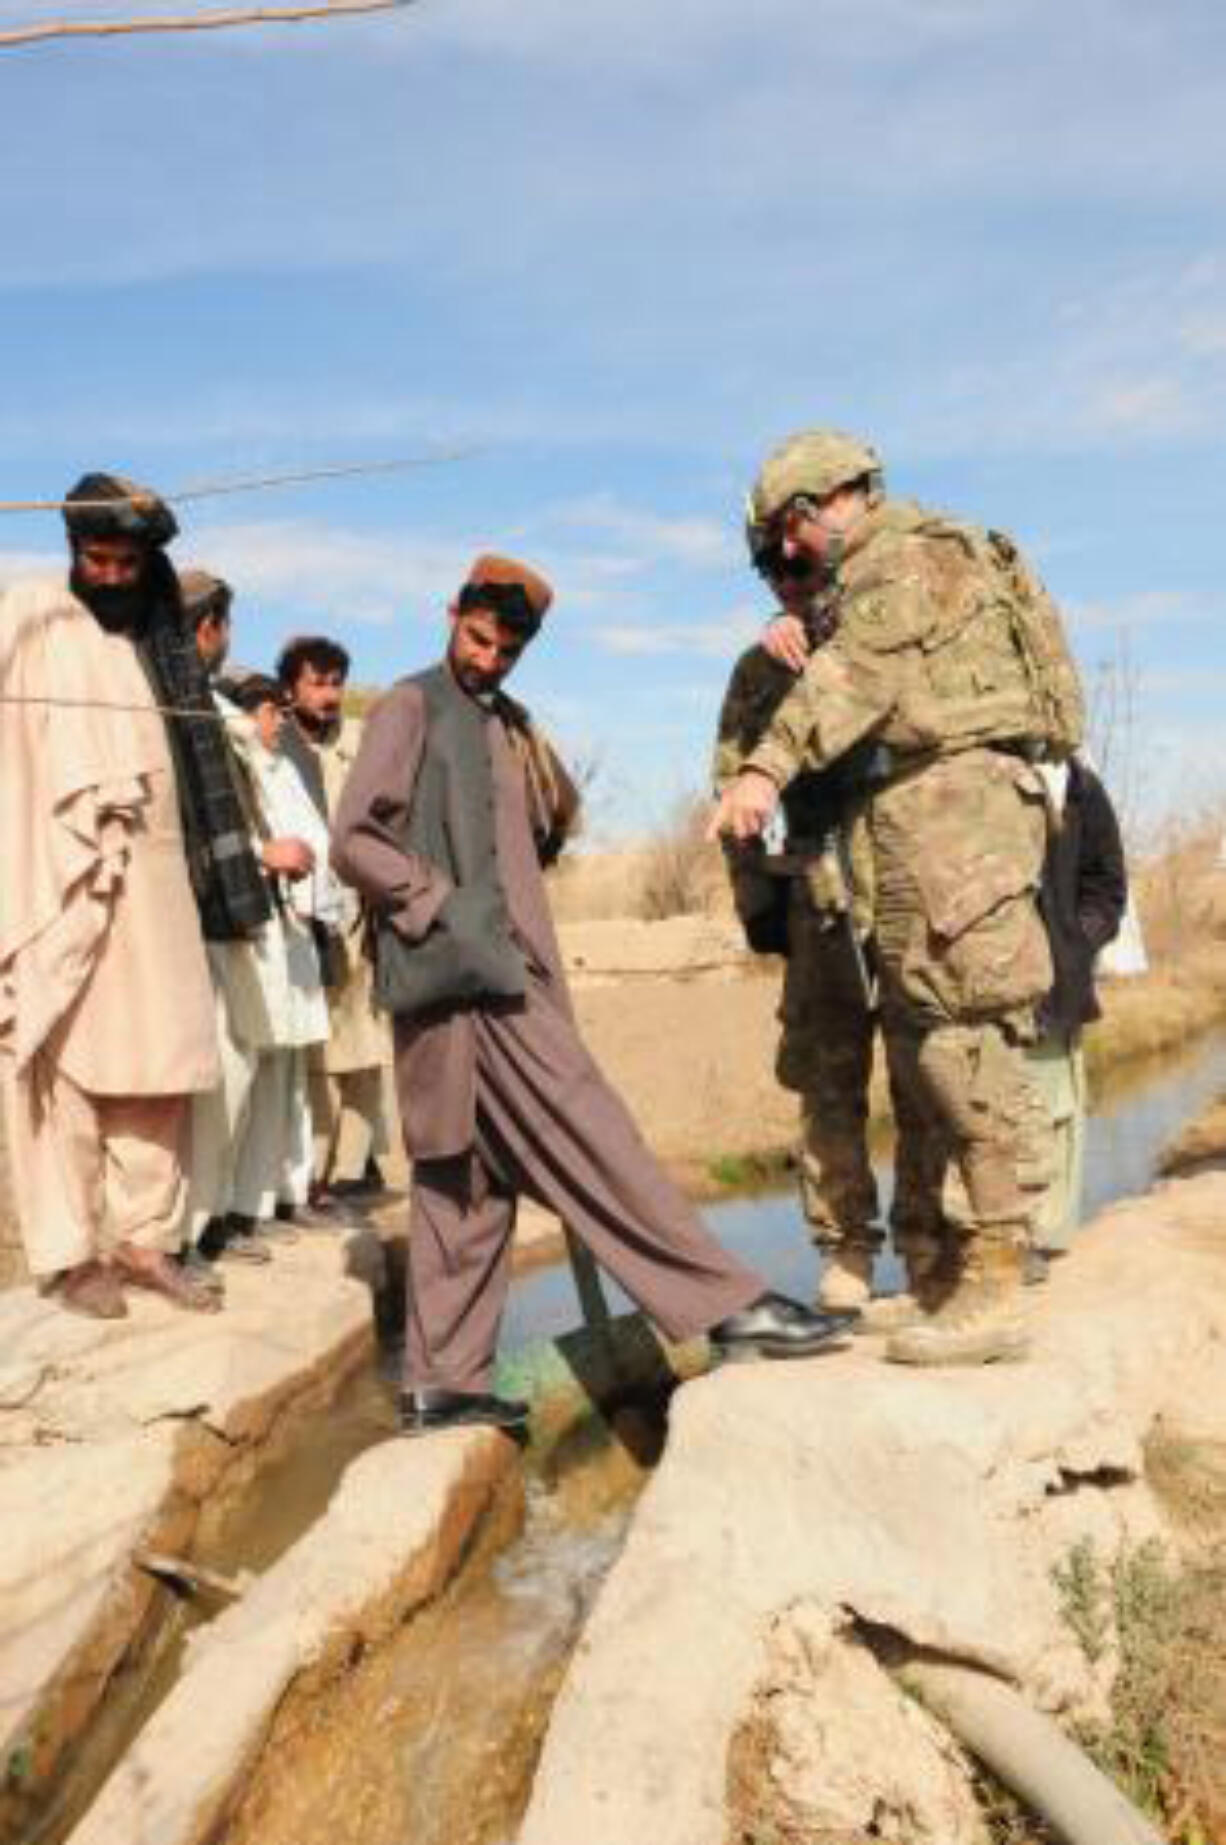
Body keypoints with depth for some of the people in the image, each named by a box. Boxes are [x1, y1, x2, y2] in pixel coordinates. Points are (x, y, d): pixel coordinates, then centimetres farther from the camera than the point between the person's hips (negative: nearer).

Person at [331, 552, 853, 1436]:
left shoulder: (512, 724, 20)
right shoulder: (411, 708, -2)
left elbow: (554, 817, 29)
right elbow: (355, 839, -8)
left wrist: (514, 902, 10)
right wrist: (448, 910, -12)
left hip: (506, 969, 8)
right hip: (466, 975, -8)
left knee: (471, 1180, 9)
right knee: (589, 1144, -7)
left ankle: (443, 1382, 17)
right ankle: (727, 1305, -3)